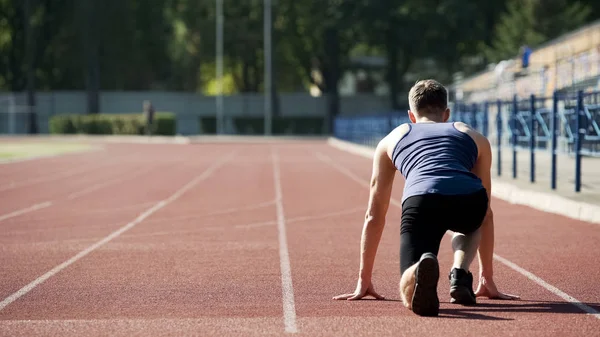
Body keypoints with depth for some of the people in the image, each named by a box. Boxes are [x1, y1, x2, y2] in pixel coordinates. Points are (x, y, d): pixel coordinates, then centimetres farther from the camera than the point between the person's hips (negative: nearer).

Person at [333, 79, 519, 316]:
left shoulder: (391, 140, 37)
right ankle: (460, 275, 7)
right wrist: (487, 279, 52)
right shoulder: (475, 138, 38)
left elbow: (374, 216, 40)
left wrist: (363, 281, 46)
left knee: (411, 294, -1)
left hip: (421, 200, -1)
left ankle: (421, 270, -38)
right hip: (470, 199, 2)